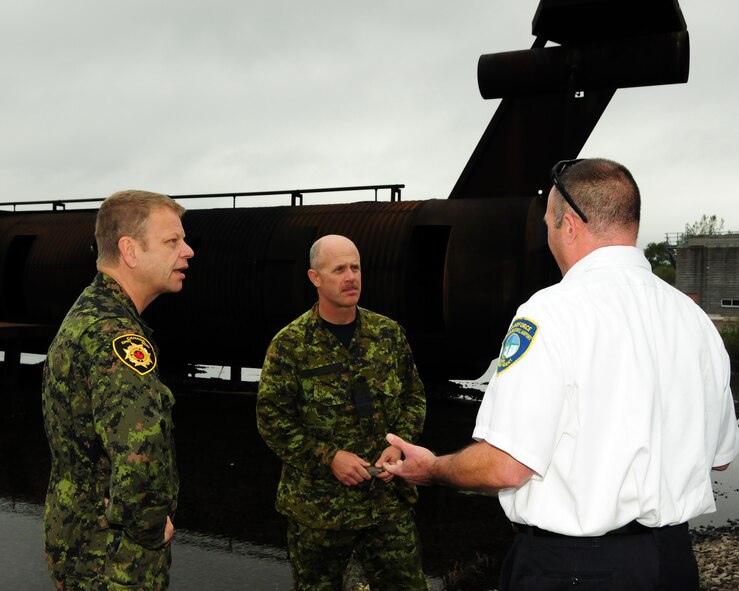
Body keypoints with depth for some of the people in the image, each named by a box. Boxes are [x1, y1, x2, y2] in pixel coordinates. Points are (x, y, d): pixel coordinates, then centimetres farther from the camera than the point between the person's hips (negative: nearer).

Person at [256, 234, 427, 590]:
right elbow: (272, 418, -7)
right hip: (316, 504, -2)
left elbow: (414, 397, 11)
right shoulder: (290, 344, -6)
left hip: (389, 500, 2)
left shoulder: (389, 334, 4)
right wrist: (327, 457, -15)